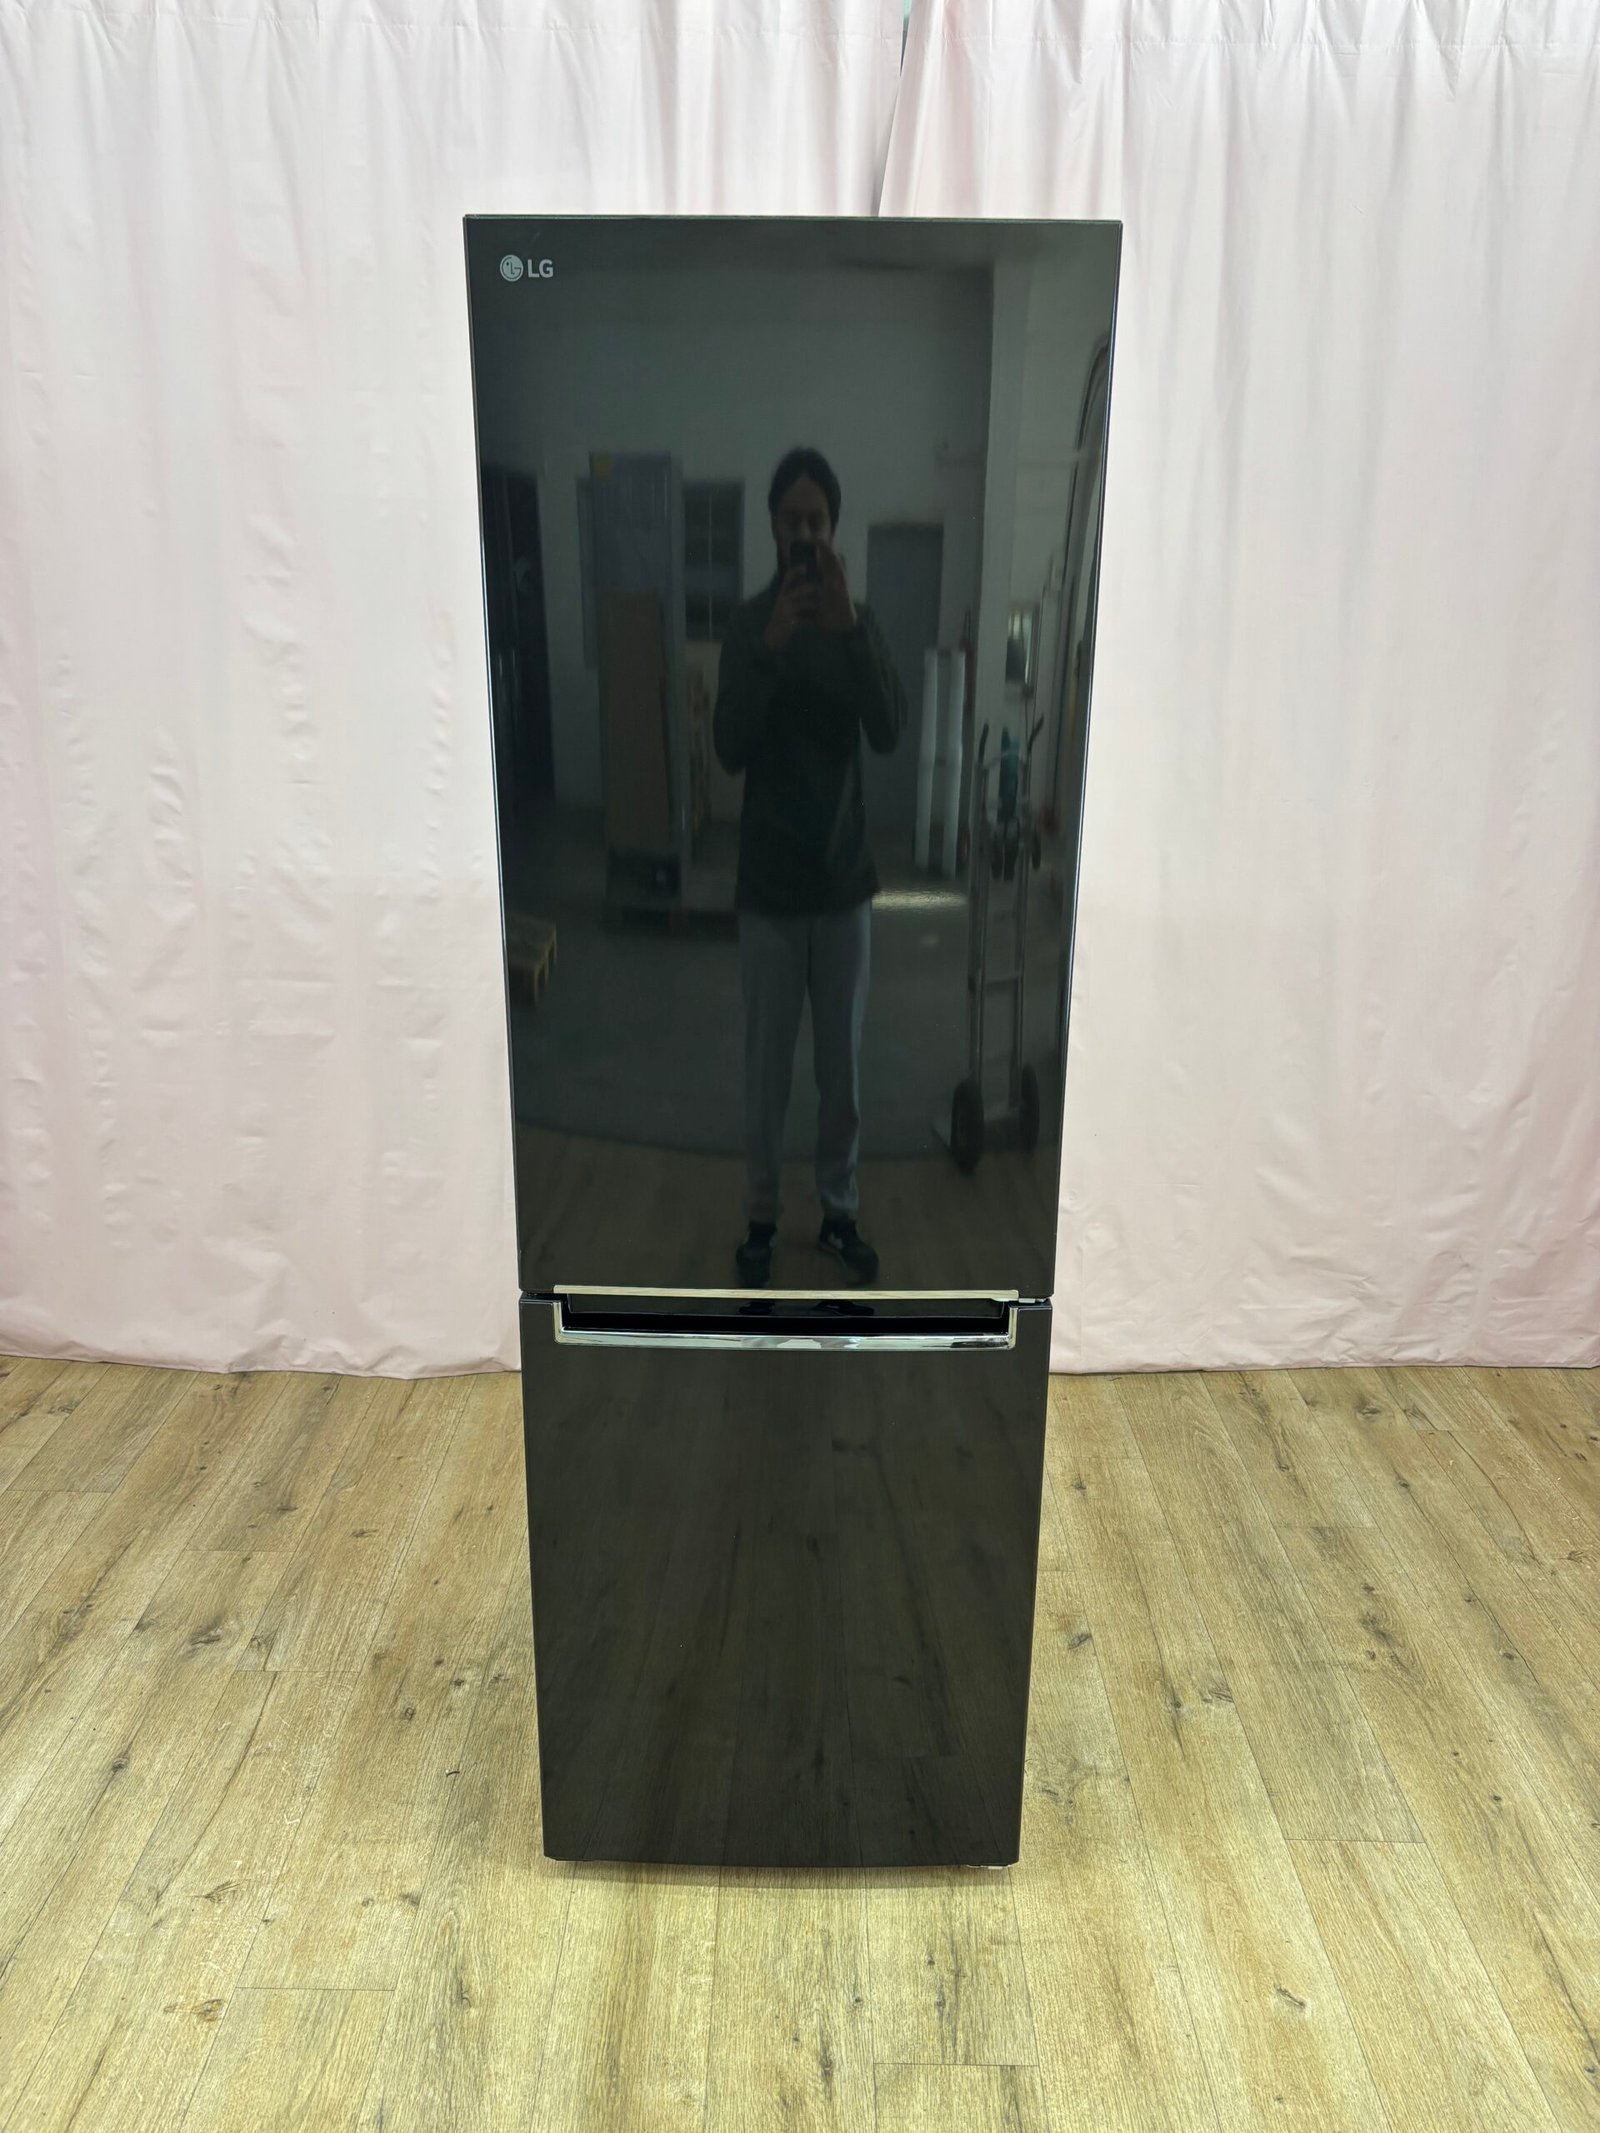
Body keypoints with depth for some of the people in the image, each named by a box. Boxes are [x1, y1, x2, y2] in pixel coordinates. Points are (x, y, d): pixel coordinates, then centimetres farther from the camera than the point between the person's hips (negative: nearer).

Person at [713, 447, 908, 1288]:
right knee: (767, 1065, 9)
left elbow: (889, 732, -14)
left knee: (842, 1064, 12)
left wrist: (850, 632, -27)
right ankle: (760, 1217, 27)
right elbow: (729, 748, -16)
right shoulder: (748, 621, -3)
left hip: (844, 882, 2)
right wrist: (771, 648, -28)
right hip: (769, 887, -2)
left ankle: (839, 1212, 30)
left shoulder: (859, 619, 2)